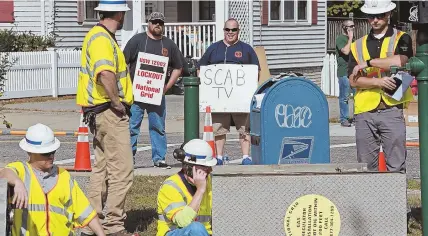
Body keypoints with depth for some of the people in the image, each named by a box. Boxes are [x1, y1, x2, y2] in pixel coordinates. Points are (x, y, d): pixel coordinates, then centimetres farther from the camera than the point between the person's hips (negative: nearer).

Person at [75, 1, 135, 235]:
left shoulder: (99, 36, 16)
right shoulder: (102, 39, -16)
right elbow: (106, 73, -33)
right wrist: (117, 102, -22)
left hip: (101, 111, 11)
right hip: (109, 111, -11)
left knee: (102, 169, 15)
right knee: (122, 171, -8)